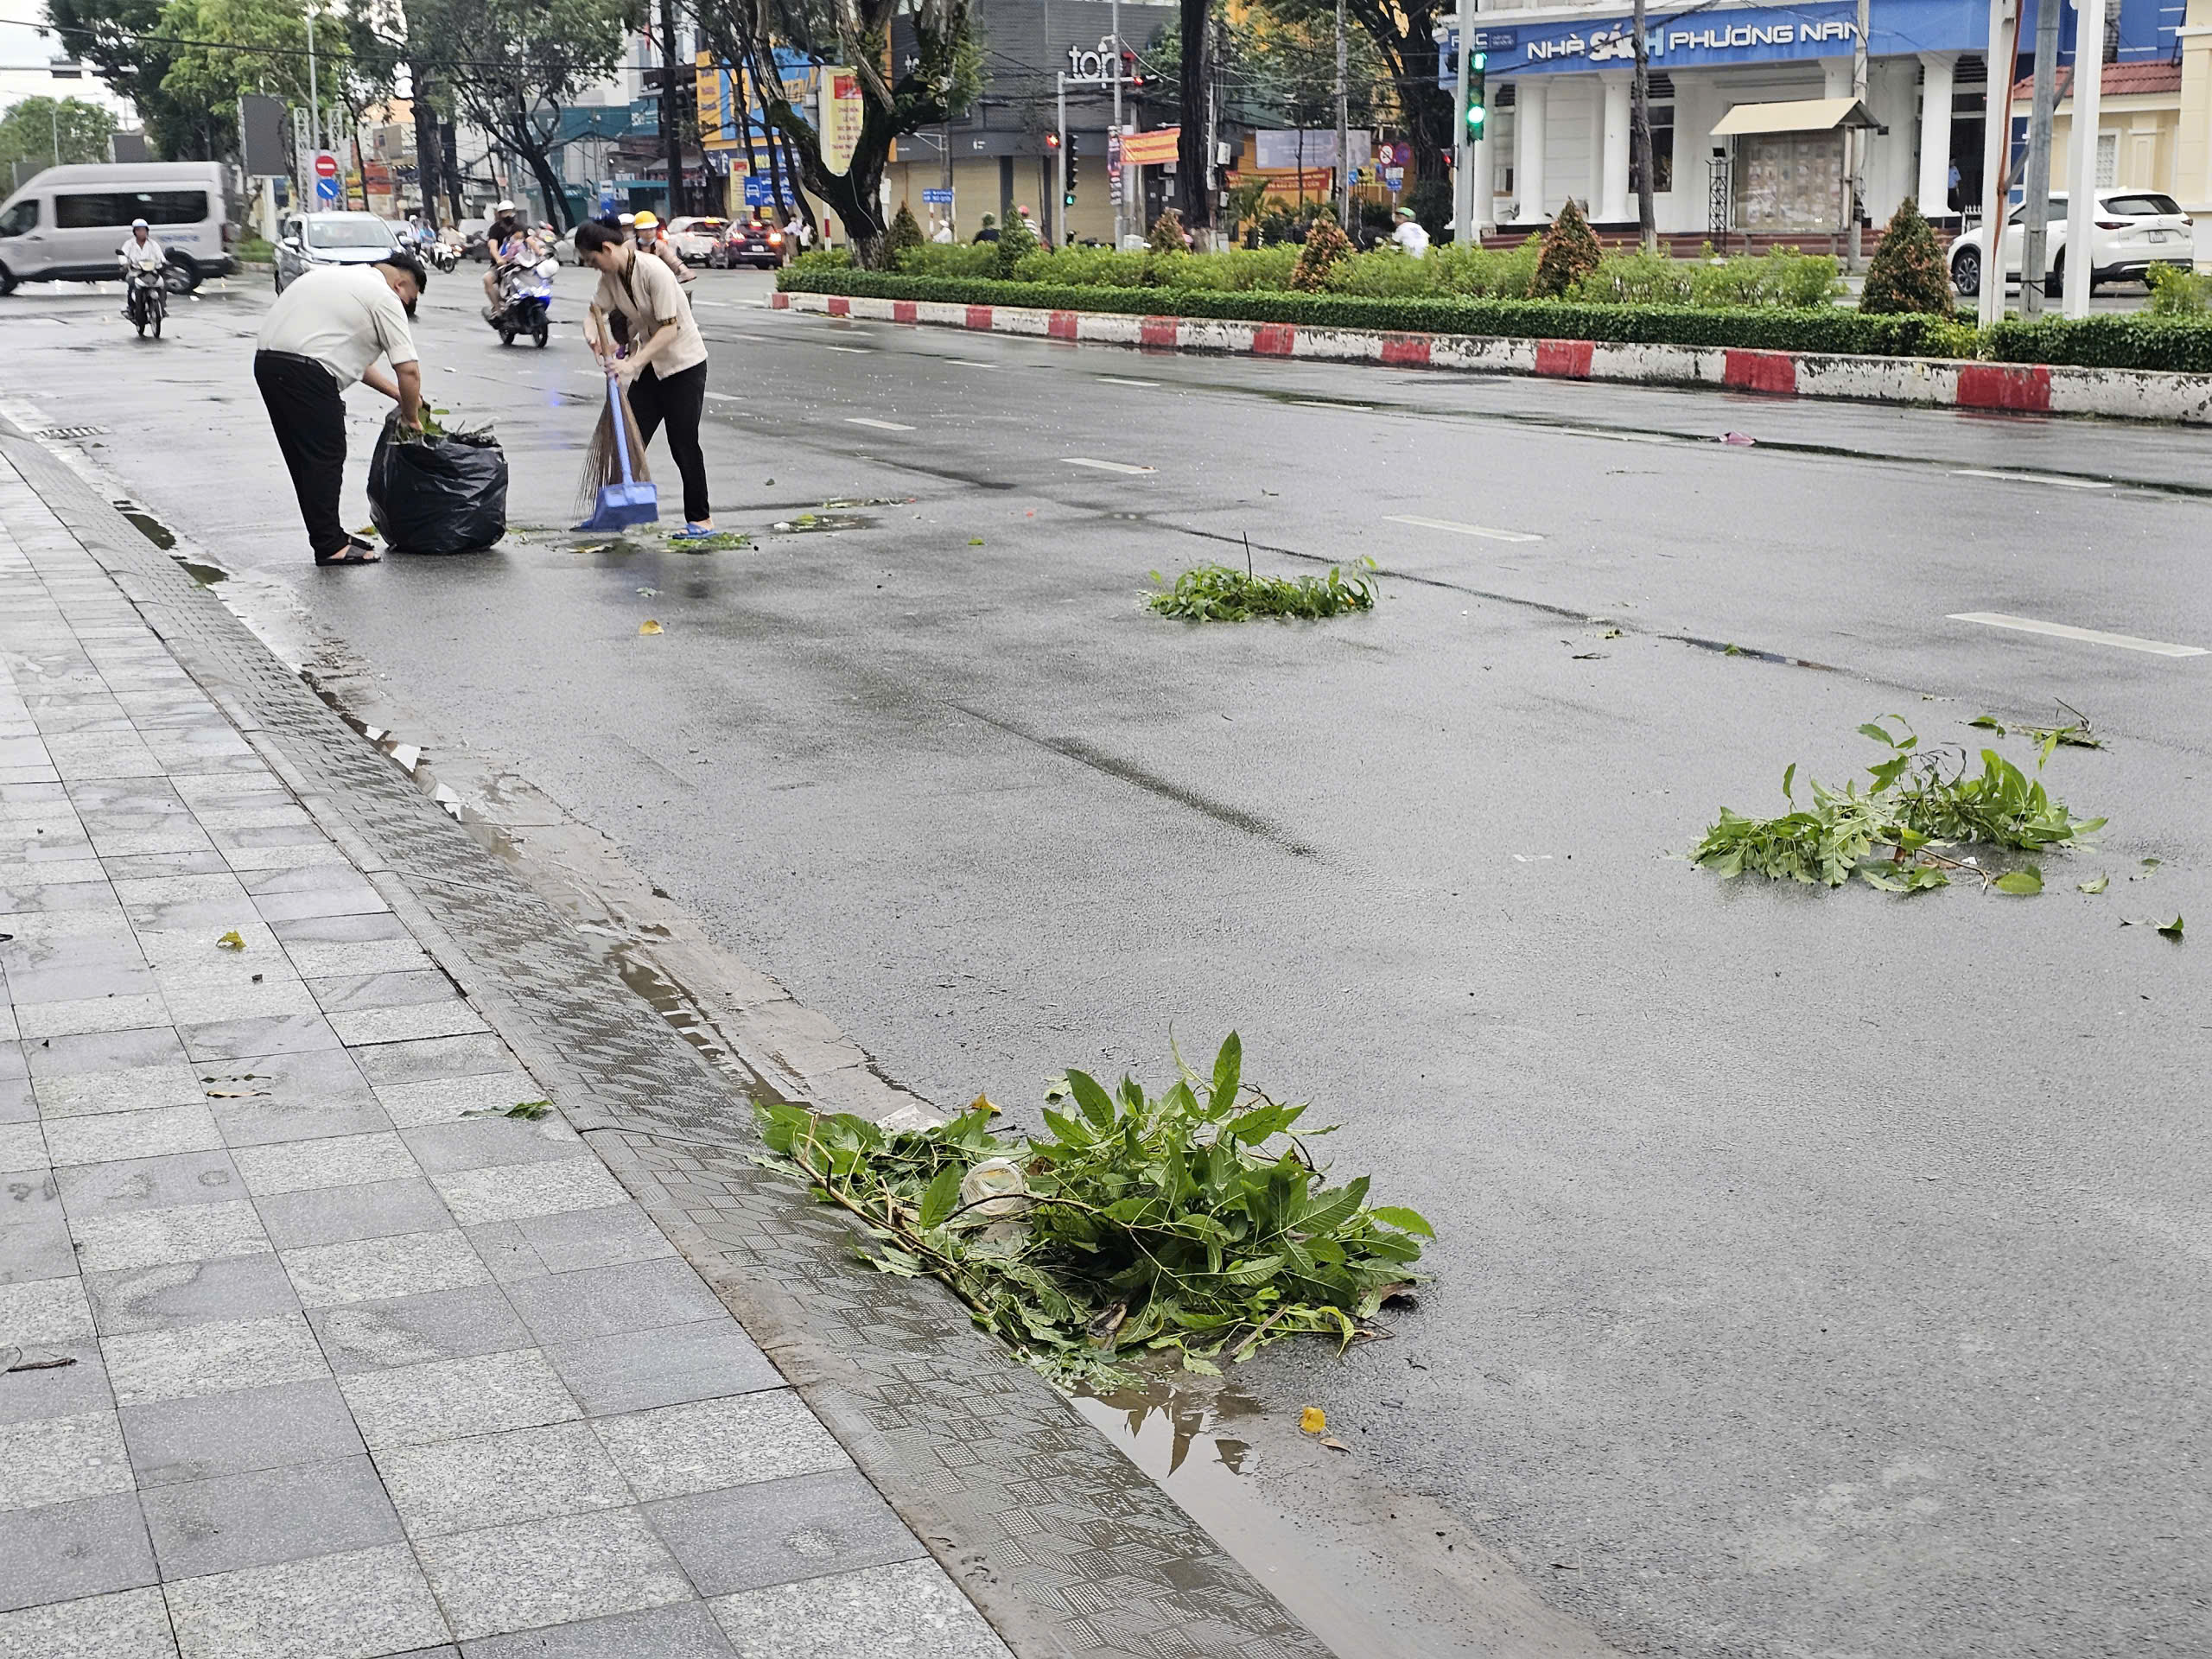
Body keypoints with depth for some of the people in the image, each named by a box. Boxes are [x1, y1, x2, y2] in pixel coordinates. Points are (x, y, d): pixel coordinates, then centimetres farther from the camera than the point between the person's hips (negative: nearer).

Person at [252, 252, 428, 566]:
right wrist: (411, 416, 9)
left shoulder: (340, 276, 27)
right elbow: (409, 369, -6)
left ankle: (329, 536, 24)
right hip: (304, 372, -9)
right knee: (324, 458, -3)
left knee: (304, 457, 16)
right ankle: (329, 546, 0)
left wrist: (395, 392, 30)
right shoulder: (384, 298, -2)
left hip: (266, 360, 9)